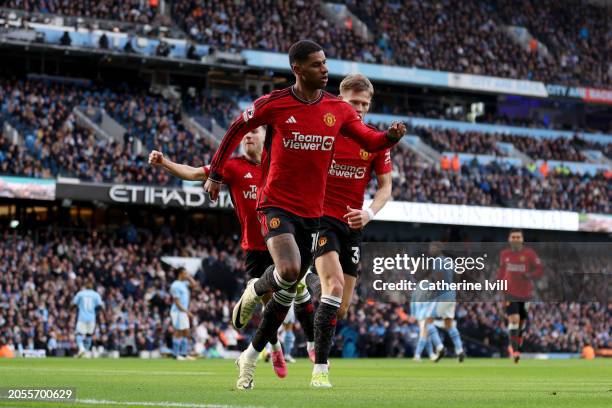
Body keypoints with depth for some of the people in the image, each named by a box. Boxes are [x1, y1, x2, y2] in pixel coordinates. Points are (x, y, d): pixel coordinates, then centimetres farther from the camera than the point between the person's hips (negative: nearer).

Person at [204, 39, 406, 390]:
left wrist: (391, 135, -17)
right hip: (276, 204, -5)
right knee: (289, 271, -29)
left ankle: (251, 357, 25)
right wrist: (216, 173, 10)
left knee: (289, 290, 9)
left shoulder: (338, 109, 3)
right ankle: (254, 292, 7)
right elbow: (237, 130, 7)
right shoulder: (273, 104, -7)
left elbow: (371, 141, 5)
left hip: (312, 210, 5)